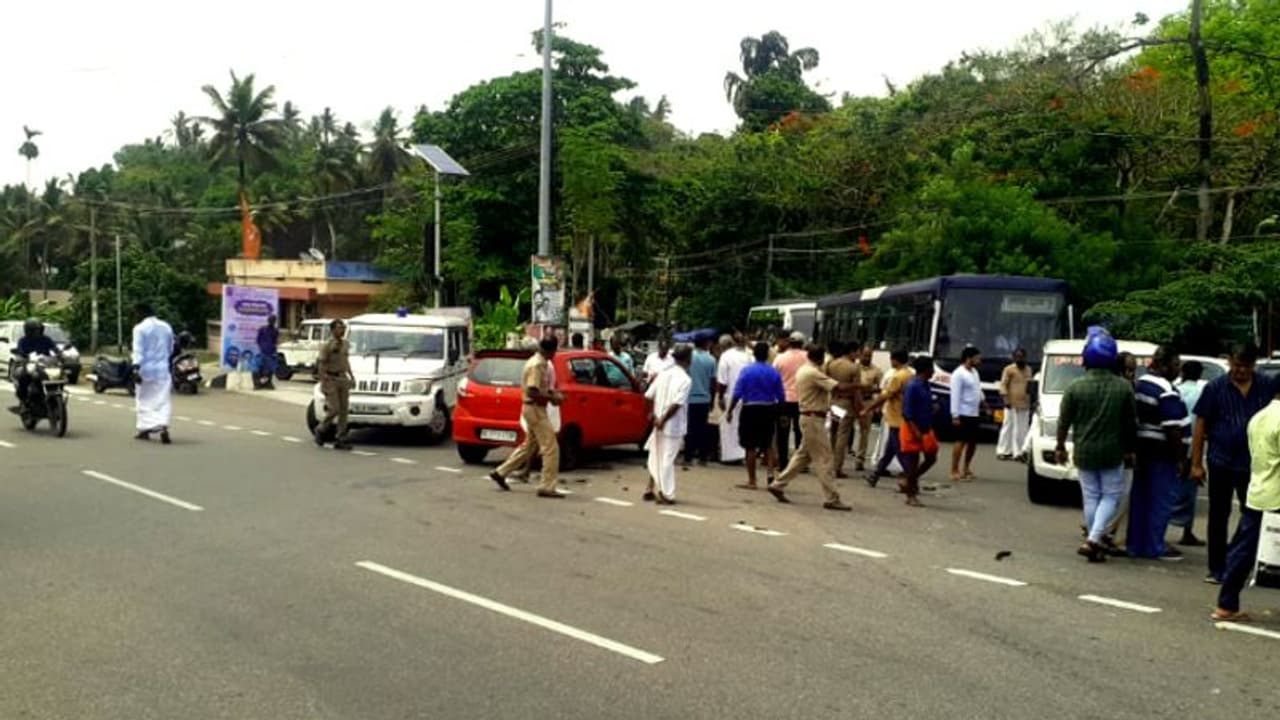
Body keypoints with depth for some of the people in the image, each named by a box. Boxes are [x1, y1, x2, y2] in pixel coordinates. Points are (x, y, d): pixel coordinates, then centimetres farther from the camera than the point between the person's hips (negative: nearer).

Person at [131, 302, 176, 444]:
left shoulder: (140, 328, -8)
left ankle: (145, 429, 14)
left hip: (146, 370, -4)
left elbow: (138, 350, -16)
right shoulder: (166, 327, 9)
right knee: (163, 400, 1)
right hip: (162, 370, 4)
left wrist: (136, 368, -20)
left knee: (144, 400, 9)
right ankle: (163, 426, -18)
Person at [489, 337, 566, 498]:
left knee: (529, 446, 19)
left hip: (536, 409, 10)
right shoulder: (537, 365, -19)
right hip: (535, 409, -10)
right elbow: (532, 392, -25)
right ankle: (547, 487, -5)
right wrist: (552, 397, -19)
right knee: (551, 448, -8)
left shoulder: (542, 364, 12)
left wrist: (553, 393, 8)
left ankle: (500, 473, 25)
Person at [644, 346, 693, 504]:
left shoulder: (663, 374, 5)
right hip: (673, 425, -6)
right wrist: (663, 420, -17)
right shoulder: (686, 380, -14)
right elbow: (676, 404, -23)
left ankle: (653, 488, 25)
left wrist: (654, 415, 6)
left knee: (656, 456, 18)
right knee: (668, 459, 0)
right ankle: (666, 495, 5)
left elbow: (649, 395, 2)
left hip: (659, 422, 6)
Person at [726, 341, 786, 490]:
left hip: (750, 410, -2)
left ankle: (752, 481, 8)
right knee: (768, 444, 19)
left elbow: (737, 394, -10)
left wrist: (729, 411, -2)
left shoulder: (747, 371, -7)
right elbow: (781, 397, 0)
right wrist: (777, 409, 17)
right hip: (769, 410, 3)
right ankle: (770, 471, 2)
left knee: (751, 446, 4)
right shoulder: (775, 372, 0)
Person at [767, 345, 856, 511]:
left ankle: (778, 485, 20)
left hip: (809, 417, 10)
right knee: (823, 459, -5)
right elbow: (839, 388, -24)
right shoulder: (814, 373, -18)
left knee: (803, 455, 16)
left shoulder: (803, 370, 12)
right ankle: (831, 499, -2)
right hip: (814, 419, -10)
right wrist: (859, 387, -16)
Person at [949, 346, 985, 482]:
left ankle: (966, 468, 26)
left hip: (974, 414, 9)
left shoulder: (974, 372, 15)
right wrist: (955, 415, -21)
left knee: (973, 441, 13)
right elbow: (955, 395, -17)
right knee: (961, 441, -8)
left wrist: (982, 400, 11)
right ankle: (954, 471, -5)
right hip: (963, 414, -9)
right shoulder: (959, 374, -13)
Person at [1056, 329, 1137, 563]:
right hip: (1112, 452, -1)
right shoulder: (1124, 387, -6)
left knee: (1091, 497, 12)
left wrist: (1060, 447, 11)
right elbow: (1131, 423, 0)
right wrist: (1129, 450, 12)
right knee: (1111, 496, 8)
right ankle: (1093, 539, -7)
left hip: (1084, 452, 1)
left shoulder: (1075, 388, -7)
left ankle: (1094, 541, 16)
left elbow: (1064, 422, -2)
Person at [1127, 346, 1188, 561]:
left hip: (1141, 448, 9)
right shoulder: (1167, 393, -17)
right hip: (1161, 453, -9)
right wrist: (1180, 458, -13)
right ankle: (1154, 547, 5)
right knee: (1161, 500, 0)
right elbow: (1172, 430, -20)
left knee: (1140, 498, 13)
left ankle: (1135, 544, 19)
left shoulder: (1140, 384, 10)